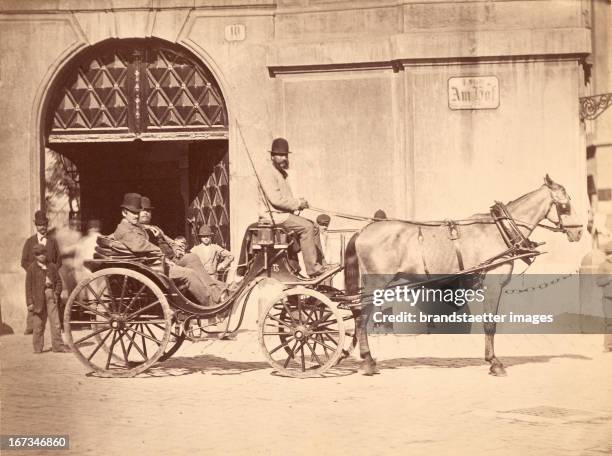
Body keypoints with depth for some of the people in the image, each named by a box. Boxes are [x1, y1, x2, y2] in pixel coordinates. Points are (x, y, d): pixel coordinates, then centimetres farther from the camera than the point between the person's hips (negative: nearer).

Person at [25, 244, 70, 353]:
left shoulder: (52, 266, 11)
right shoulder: (32, 269, 1)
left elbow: (58, 281, 15)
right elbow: (28, 286, -1)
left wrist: (57, 293, -1)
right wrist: (30, 302, -6)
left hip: (51, 296, 2)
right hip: (38, 298, -2)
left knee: (55, 321, -2)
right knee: (38, 323, 3)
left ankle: (57, 345, 2)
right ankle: (38, 347, 13)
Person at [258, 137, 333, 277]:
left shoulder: (281, 173, 21)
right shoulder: (268, 173, -13)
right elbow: (276, 199, -23)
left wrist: (298, 202, 6)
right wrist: (297, 204, -15)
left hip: (283, 213, 10)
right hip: (273, 215, -10)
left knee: (312, 226, 4)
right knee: (306, 227, -22)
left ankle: (319, 264, 1)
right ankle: (312, 268, -23)